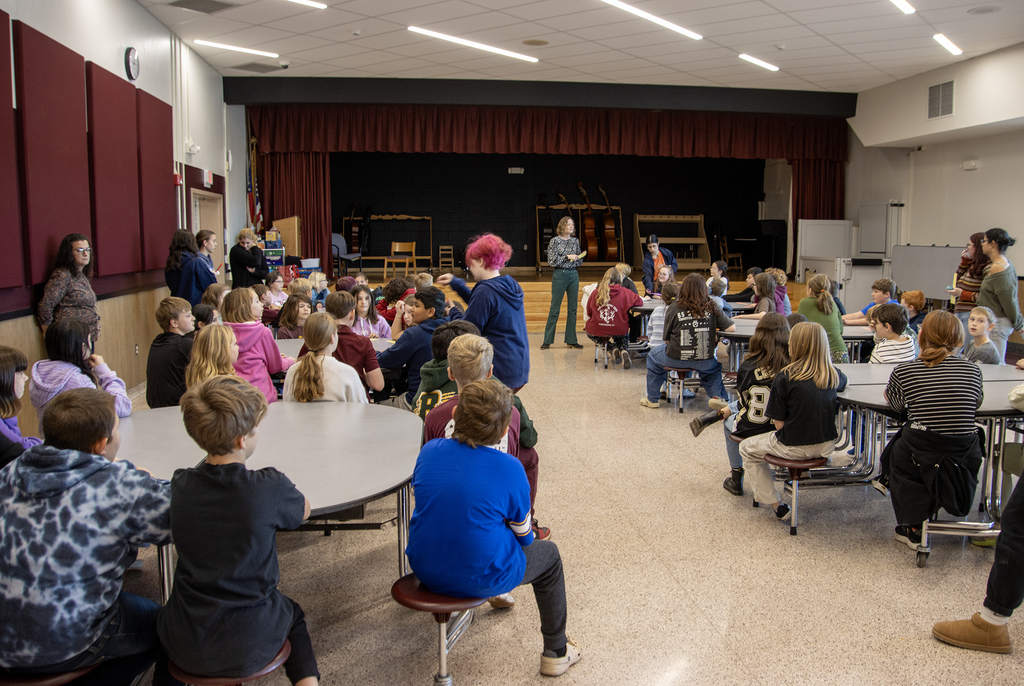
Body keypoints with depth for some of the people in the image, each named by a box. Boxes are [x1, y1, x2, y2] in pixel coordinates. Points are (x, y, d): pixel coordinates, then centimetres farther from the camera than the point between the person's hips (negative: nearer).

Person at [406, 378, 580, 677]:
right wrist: (526, 537, 17)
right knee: (549, 555, 22)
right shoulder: (510, 469, -20)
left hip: (425, 569, 5)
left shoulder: (429, 450, -9)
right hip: (480, 578, -4)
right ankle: (556, 653, 34)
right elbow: (523, 534, -6)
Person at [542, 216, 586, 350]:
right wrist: (567, 257, -15)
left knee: (572, 308, 5)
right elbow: (552, 262, -10)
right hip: (560, 275, -5)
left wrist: (582, 255, -4)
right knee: (555, 309, -3)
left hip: (573, 275, 5)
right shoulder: (555, 241, -5)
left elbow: (578, 262, 16)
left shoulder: (575, 241, 10)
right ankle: (547, 340, 3)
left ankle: (571, 340, 11)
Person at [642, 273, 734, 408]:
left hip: (676, 360, -2)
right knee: (715, 366, 38)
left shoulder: (674, 308, -10)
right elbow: (732, 328, -8)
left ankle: (652, 399, 36)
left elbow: (666, 339, -4)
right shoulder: (712, 308, -7)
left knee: (652, 356, 31)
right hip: (704, 362, 2)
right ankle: (717, 396, 19)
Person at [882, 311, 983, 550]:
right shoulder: (973, 371, 1)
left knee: (897, 451, 29)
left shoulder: (904, 372, -5)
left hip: (919, 461, -2)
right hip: (964, 465, 2)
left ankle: (913, 529, 32)